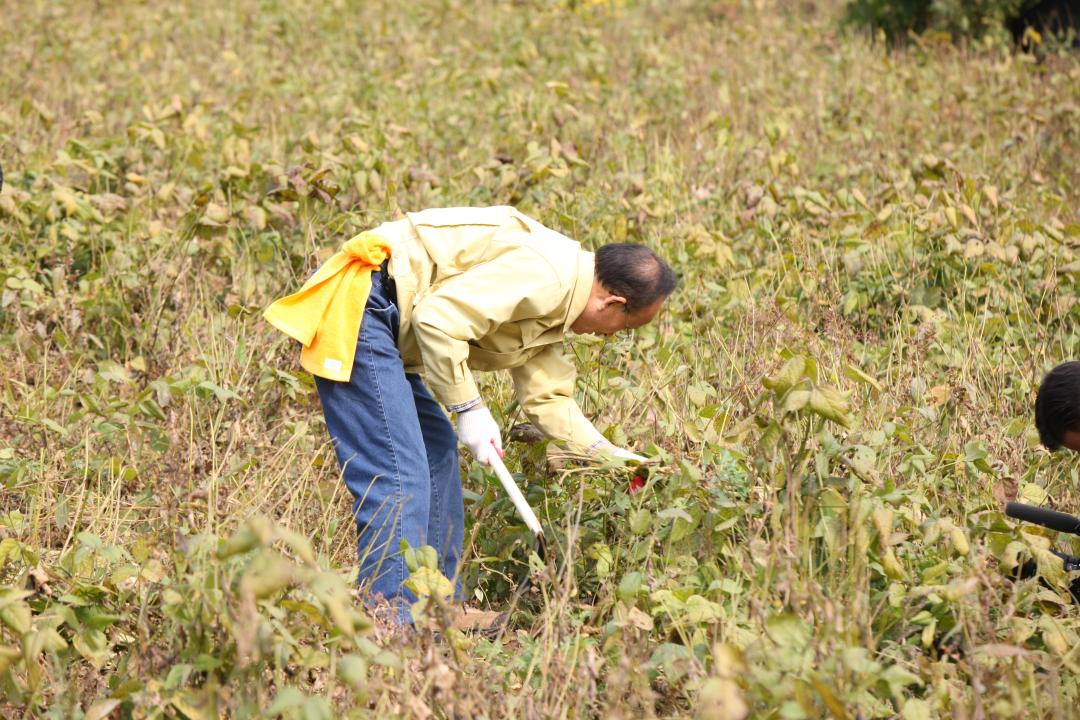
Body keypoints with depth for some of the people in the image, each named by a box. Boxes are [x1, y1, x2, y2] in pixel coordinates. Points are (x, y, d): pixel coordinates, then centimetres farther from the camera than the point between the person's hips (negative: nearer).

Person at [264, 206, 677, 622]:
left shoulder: (552, 307, 15)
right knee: (400, 476, -14)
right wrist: (468, 407, -15)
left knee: (437, 452, 18)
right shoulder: (544, 274, -18)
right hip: (356, 308, -11)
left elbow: (545, 396, 20)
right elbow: (438, 319, -24)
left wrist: (605, 454, 14)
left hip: (381, 326, 11)